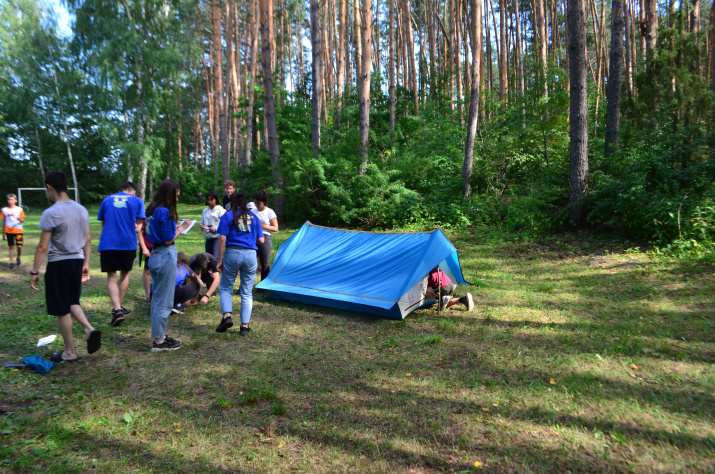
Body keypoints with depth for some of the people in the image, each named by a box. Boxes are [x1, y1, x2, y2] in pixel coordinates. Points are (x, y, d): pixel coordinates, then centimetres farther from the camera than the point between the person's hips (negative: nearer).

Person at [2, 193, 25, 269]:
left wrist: (20, 220, -26)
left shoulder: (19, 209, 1)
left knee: (19, 246, -7)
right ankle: (11, 262, 9)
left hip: (18, 230, -1)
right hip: (9, 231, 1)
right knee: (11, 247, 2)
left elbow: (23, 220, -2)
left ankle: (18, 258, 20)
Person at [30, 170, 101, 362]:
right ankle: (89, 329, -1)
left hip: (58, 264, -6)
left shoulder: (51, 213, -15)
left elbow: (42, 247, -14)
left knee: (62, 310, 5)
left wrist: (34, 271, -6)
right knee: (72, 302, 22)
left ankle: (70, 352, 15)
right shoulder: (82, 210, 5)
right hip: (77, 260, 6)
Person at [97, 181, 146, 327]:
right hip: (128, 243, 0)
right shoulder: (137, 201, 6)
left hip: (108, 243, 1)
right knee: (125, 273, 18)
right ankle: (119, 306, 25)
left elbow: (102, 222, 20)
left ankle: (117, 309, -12)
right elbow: (138, 224, 2)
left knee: (111, 277, 3)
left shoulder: (107, 200, 13)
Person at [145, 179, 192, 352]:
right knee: (163, 300, -1)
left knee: (158, 298, 17)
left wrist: (177, 227, 11)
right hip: (166, 256, -10)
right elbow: (168, 239, -16)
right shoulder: (164, 212, -17)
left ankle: (159, 335, 29)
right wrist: (181, 228, -3)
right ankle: (159, 341, 8)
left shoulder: (152, 210, 11)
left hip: (155, 255, 10)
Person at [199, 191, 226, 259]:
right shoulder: (205, 211, 14)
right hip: (208, 237, 7)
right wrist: (202, 226, 0)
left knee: (216, 257, -18)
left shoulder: (220, 210, -6)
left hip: (217, 236, -7)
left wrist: (215, 228, -19)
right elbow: (202, 222, 22)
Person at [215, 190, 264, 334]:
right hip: (250, 255, 2)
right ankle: (244, 325, 8)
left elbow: (222, 239, -4)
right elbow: (261, 240, 11)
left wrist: (220, 260, -1)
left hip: (232, 253, -2)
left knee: (225, 288, 13)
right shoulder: (254, 217, 13)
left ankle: (227, 316, -6)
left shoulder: (228, 216, 3)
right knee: (247, 292, 9)